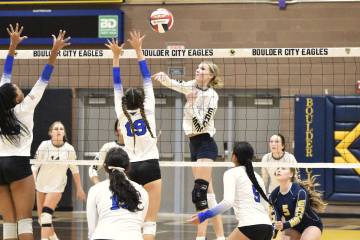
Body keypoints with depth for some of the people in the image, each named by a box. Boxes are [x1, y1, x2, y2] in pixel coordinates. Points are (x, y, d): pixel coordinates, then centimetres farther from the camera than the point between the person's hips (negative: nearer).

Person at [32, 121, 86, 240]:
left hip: (57, 186, -2)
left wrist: (79, 189, 7)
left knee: (46, 214, -19)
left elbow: (74, 169, 2)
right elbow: (35, 166, -7)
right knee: (41, 217, 9)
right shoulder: (44, 146, -11)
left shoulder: (69, 149, -10)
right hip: (41, 185, 2)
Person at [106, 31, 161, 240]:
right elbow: (147, 79, 1)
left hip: (131, 169, 3)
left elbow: (117, 86, 11)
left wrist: (116, 56, 13)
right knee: (150, 222, -8)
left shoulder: (122, 114, 4)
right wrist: (138, 50, 4)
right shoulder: (148, 111, -1)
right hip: (150, 167, -3)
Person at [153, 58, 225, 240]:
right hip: (195, 144, 8)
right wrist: (163, 77, -29)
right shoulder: (191, 86, 8)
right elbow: (173, 84, -10)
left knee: (200, 192, -15)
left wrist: (192, 103, -19)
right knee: (208, 193, 8)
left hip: (205, 144, -8)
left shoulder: (212, 95, -10)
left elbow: (201, 124, -17)